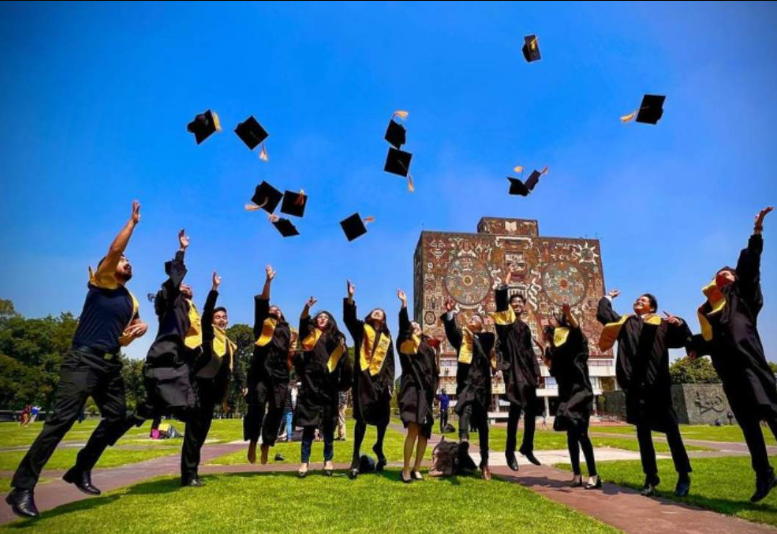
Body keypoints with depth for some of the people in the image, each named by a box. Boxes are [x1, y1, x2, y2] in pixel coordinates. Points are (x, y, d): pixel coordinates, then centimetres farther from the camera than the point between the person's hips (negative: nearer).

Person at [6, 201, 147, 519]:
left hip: (111, 364, 7)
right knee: (62, 419, -14)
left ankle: (81, 471, 20)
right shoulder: (100, 282, 4)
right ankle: (22, 488, -7)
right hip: (83, 360, -7)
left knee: (116, 419, 5)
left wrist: (139, 328, 2)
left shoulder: (132, 302, 20)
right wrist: (133, 221, -3)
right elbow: (115, 249, -10)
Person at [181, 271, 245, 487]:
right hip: (200, 384, -6)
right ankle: (188, 474, -7)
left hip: (214, 389, 6)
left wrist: (241, 385, 2)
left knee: (203, 430, 8)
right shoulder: (208, 334, 7)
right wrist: (215, 289, -16)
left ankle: (192, 472, 14)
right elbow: (206, 311, -8)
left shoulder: (230, 344, 22)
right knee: (194, 428, -8)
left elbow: (234, 366, 16)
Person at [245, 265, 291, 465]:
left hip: (280, 375, 3)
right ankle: (252, 441, -4)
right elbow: (261, 303, -4)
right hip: (261, 372, -3)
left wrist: (293, 352, 2)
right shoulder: (262, 324, 10)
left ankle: (266, 445, 14)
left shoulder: (285, 330, 19)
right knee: (257, 406, -18)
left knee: (276, 411, 1)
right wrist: (268, 281, -14)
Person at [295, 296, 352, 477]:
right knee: (309, 426, 1)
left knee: (328, 426, 7)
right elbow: (303, 322, -13)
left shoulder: (336, 339, 12)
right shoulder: (311, 335, 8)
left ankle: (328, 460, 17)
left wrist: (344, 384, -8)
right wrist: (307, 308, -31)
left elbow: (345, 364, 8)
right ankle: (305, 462, 7)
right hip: (311, 387, -1)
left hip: (329, 388, 1)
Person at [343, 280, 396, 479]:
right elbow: (349, 318, -11)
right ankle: (356, 457, -2)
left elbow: (390, 362, 13)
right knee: (362, 416, -9)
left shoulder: (387, 338, 16)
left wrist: (389, 382, 3)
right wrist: (350, 297, -26)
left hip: (381, 379, 3)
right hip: (363, 377, -3)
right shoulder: (361, 329, 9)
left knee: (383, 416, 8)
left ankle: (379, 446, 34)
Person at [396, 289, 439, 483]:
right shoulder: (405, 344, 4)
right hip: (412, 389, -5)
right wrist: (404, 304, -21)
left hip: (426, 391, 5)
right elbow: (403, 325, -13)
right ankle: (406, 469, -6)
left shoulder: (428, 347, 18)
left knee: (424, 432, 5)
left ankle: (416, 469, 15)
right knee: (413, 429, -16)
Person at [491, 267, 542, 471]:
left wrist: (536, 371, 15)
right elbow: (499, 298, -14)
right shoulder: (505, 320, 2)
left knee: (531, 409, 7)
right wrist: (508, 278, -9)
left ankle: (527, 447, 22)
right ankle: (510, 450, -2)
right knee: (516, 408, -11)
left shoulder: (525, 327, 21)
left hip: (526, 369, 7)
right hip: (513, 368, -7)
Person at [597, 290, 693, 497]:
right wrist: (608, 297, 34)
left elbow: (685, 341, 4)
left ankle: (683, 475, 16)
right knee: (642, 431, 8)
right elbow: (602, 314, 21)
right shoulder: (624, 322, 19)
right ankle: (651, 477, 17)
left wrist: (680, 324, -14)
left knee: (670, 429, 2)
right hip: (635, 384, 3)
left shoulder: (662, 324, 11)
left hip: (657, 383, -2)